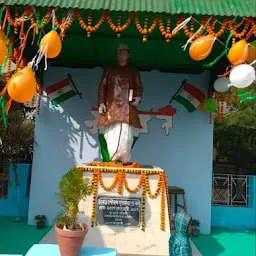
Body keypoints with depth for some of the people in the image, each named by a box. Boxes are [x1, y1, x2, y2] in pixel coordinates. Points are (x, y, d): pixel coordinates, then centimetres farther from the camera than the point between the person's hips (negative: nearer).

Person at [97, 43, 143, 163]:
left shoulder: (133, 72, 20)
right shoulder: (109, 70, 18)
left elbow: (139, 87, 14)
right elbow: (102, 87, 11)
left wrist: (138, 97, -9)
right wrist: (101, 103, -3)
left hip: (127, 107, 0)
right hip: (111, 106, 0)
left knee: (126, 133, -10)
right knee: (112, 133, -10)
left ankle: (124, 160, -8)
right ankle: (112, 159, -7)